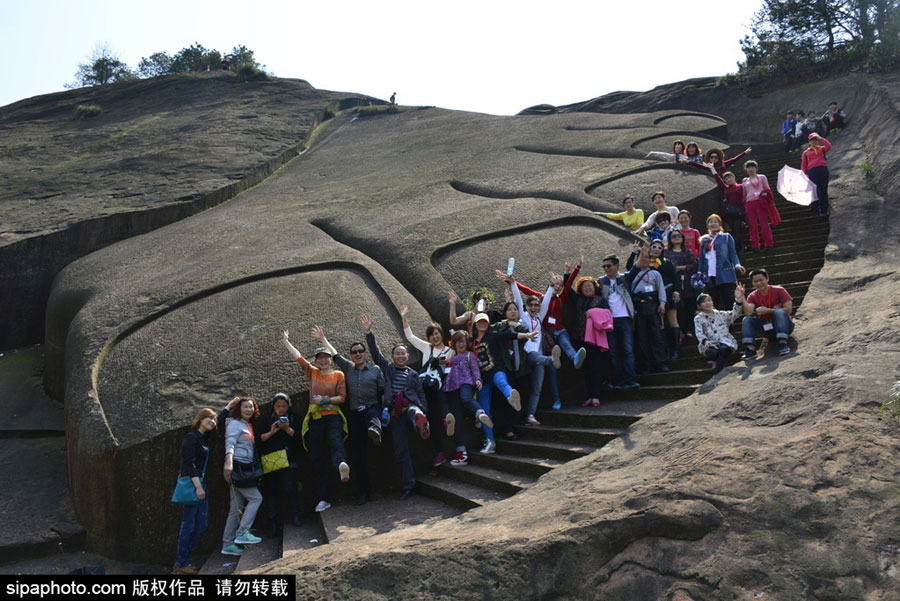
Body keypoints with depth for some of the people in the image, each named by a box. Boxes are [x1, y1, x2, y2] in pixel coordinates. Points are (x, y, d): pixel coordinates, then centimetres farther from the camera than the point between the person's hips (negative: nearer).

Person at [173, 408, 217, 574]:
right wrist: (198, 486, -21)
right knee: (189, 525, -3)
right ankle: (181, 564, 8)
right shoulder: (191, 437, -9)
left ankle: (183, 560, 19)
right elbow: (189, 463, -17)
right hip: (191, 483, -9)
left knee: (202, 525, 9)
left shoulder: (204, 439, 15)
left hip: (201, 484, 9)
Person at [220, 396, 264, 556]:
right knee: (256, 498, -11)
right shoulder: (235, 424, -7)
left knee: (236, 509, 7)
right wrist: (229, 462, -33)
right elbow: (230, 443, -19)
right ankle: (242, 533, -10)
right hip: (236, 467, -8)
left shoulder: (248, 426, 19)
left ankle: (228, 545, 11)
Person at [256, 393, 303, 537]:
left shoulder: (294, 419, 15)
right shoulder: (265, 420, 15)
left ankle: (295, 515, 2)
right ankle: (273, 523, 8)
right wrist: (271, 432, -10)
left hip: (288, 461, -1)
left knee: (290, 487, -18)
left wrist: (287, 429, -11)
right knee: (270, 491, 0)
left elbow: (299, 437, 3)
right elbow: (258, 439, 5)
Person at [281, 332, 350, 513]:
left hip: (333, 416, -3)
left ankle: (343, 467, -65)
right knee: (316, 459, -2)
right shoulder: (312, 373, 15)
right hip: (315, 419, 3)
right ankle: (324, 499, 1)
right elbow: (297, 357, 20)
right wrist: (286, 341, 26)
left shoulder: (338, 374, 8)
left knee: (336, 442, -34)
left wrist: (326, 399, -11)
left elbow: (342, 397, 3)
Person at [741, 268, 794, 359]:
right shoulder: (753, 296, -1)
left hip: (784, 325, -3)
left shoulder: (779, 290, -9)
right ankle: (750, 349, -27)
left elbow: (788, 309, -16)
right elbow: (748, 313, -19)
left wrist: (767, 310, -16)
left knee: (779, 312, -32)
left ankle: (783, 344, -34)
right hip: (768, 329, 3)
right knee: (747, 319, -19)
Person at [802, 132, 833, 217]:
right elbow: (803, 165, 15)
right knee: (815, 190, -12)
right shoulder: (806, 152, 21)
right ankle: (814, 209, -13)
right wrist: (804, 174, 3)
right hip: (812, 170, -1)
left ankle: (823, 210, -3)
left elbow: (829, 145, 2)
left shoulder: (821, 149, 23)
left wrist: (820, 138, 9)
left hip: (823, 169, 1)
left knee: (823, 190, -3)